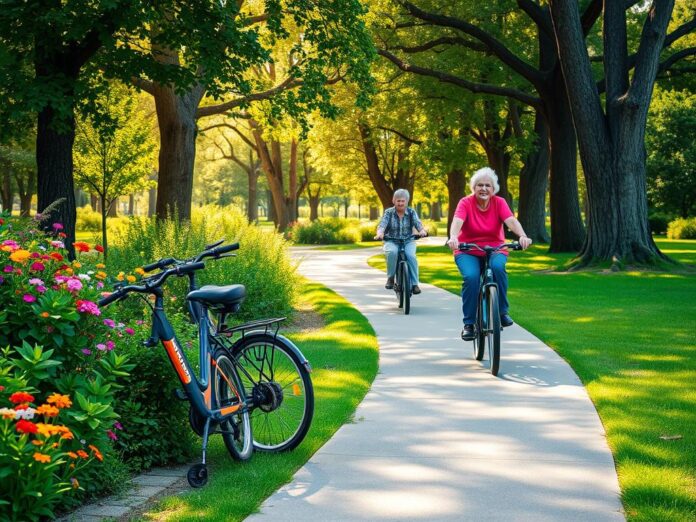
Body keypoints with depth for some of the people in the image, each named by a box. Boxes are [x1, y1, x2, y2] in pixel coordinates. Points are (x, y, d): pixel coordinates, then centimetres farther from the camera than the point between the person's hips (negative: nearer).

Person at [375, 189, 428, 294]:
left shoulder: (411, 212, 1)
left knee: (411, 256, -30)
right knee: (392, 252, -35)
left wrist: (422, 231, -37)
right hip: (391, 242, -1)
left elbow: (418, 224, -13)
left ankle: (414, 284, -20)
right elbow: (382, 224, -16)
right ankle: (390, 278, -15)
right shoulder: (389, 212, -2)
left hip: (408, 241, 1)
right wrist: (380, 233, -39)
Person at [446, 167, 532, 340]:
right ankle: (469, 323, -14)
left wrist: (522, 236, -40)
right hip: (468, 252, -1)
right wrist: (453, 237, -48)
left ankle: (502, 312, -15)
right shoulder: (466, 203, -8)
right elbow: (457, 221, -26)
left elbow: (511, 220, -20)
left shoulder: (499, 203, -4)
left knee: (498, 267, -32)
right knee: (471, 276, -29)